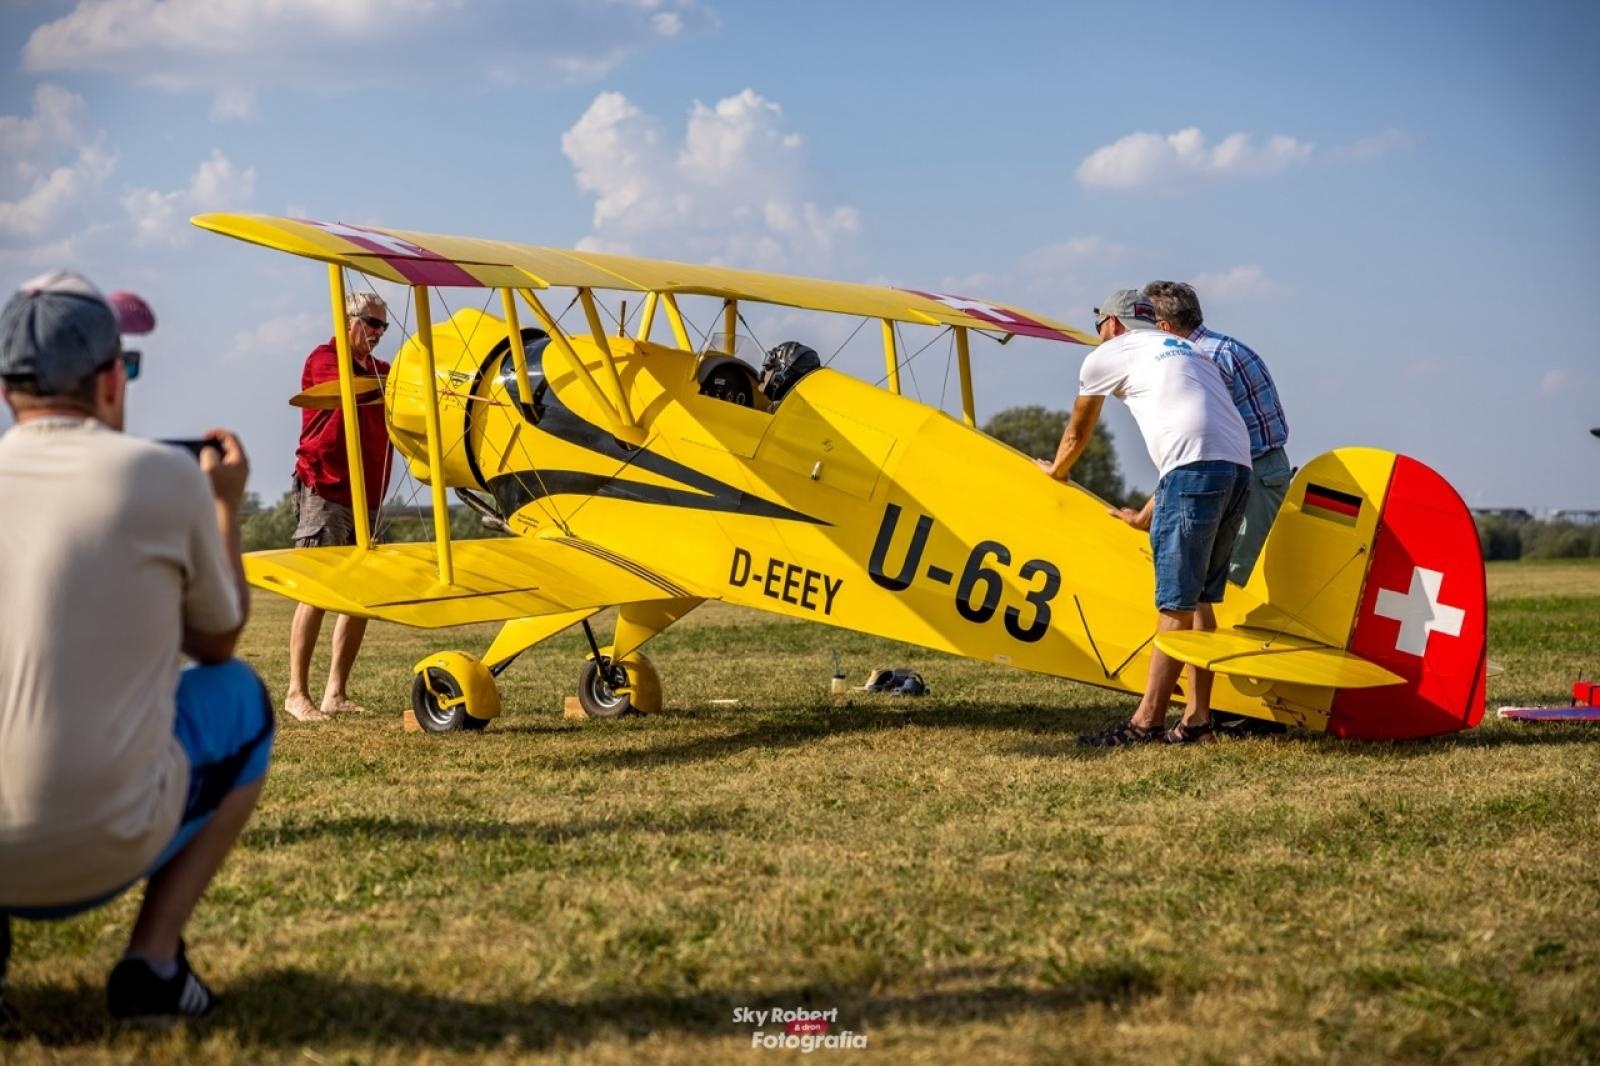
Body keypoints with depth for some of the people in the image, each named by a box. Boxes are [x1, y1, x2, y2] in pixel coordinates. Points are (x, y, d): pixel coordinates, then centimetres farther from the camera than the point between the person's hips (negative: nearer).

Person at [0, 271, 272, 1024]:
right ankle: (152, 961, 9)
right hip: (99, 855, -4)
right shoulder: (163, 475, -4)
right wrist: (226, 506, 26)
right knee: (239, 698, 23)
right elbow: (216, 643, 12)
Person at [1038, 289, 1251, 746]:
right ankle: (1197, 718, 11)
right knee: (1198, 597, 12)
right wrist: (1148, 515, 39)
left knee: (1176, 600, -7)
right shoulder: (1187, 350, 33)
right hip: (1238, 466, 7)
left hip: (1196, 467, -7)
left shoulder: (1107, 355, 15)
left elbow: (1077, 433, 29)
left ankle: (1147, 721, -6)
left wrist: (1056, 470, 49)